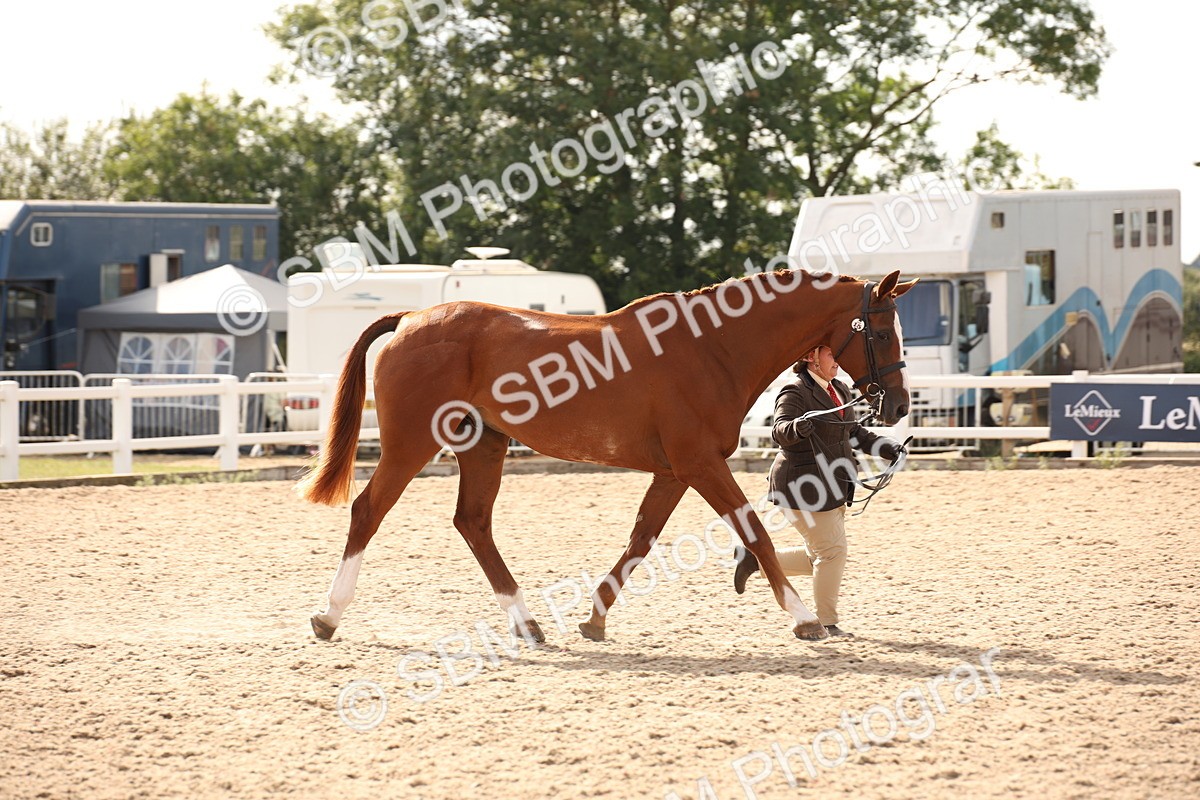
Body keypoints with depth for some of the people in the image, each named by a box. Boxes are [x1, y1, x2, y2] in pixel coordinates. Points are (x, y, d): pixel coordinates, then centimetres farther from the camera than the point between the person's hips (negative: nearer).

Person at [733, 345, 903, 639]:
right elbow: (779, 431, -29)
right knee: (832, 550, -8)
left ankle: (754, 558, 26)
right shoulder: (795, 392, -14)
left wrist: (886, 447, 9)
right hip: (804, 487, -9)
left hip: (833, 488, 9)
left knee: (819, 558, 13)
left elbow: (855, 433, 23)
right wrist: (796, 427, -52)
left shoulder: (841, 390, 12)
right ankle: (827, 623, 3)